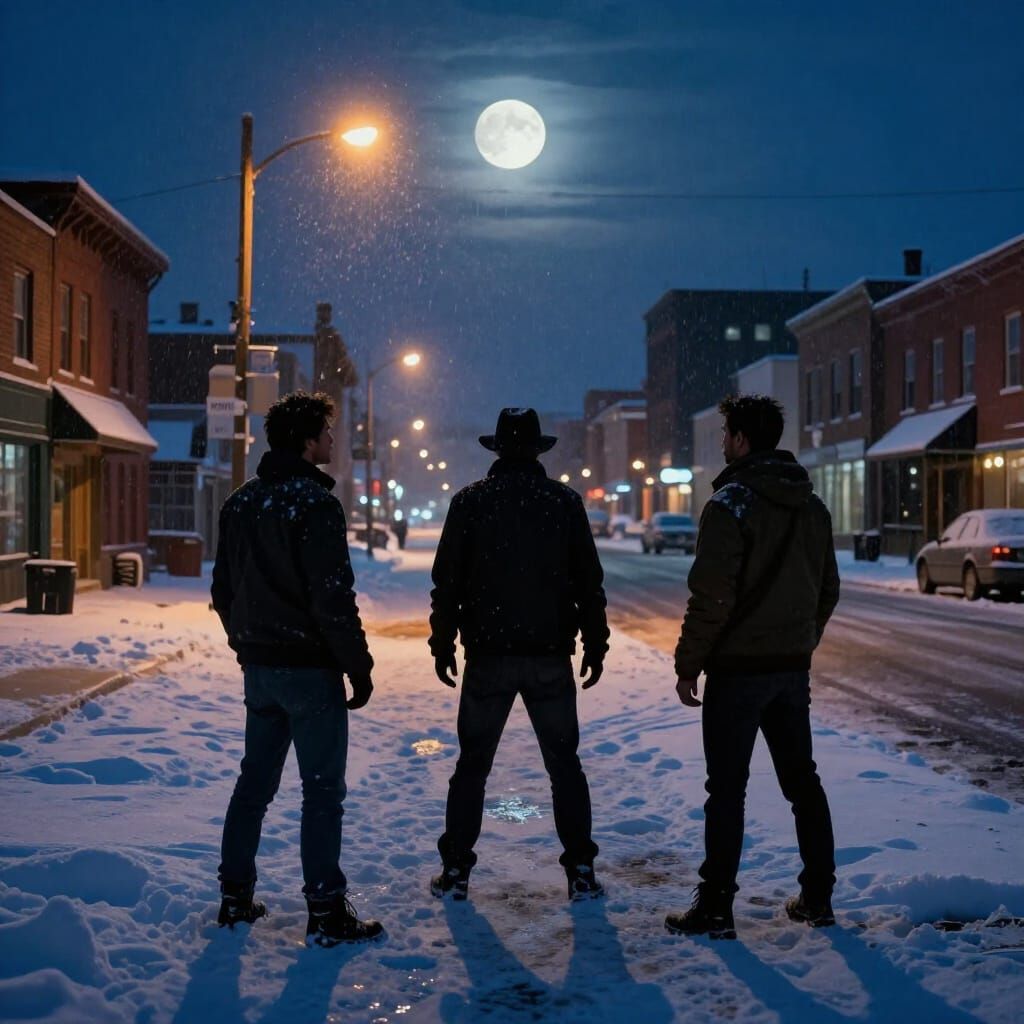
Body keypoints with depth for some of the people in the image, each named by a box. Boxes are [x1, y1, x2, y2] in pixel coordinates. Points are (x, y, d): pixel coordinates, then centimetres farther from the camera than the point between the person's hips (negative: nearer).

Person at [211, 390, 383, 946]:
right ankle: (326, 912, 2)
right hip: (310, 669, -8)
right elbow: (333, 599, -20)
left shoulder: (240, 503, 9)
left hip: (259, 667, 8)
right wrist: (359, 668, -13)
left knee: (254, 781, 17)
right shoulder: (315, 504, -17)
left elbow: (223, 590, 14)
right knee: (322, 789, -1)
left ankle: (235, 896, 23)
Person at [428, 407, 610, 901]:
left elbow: (447, 581, 0)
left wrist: (443, 644, 7)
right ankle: (581, 872, 9)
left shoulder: (470, 501, 0)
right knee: (564, 765, 9)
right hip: (551, 656, 0)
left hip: (488, 656, 0)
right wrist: (595, 645, 8)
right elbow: (589, 582, 2)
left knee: (472, 765, 9)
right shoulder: (564, 501, 1)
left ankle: (455, 870, 11)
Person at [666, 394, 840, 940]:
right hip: (793, 668, 7)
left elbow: (711, 597, -19)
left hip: (738, 669, -7)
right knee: (802, 780, 15)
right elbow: (828, 589, 16)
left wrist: (688, 664, -11)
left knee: (726, 788, -2)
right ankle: (817, 897, 20)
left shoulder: (731, 504, -14)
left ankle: (715, 907, 2)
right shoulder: (812, 506, 10)